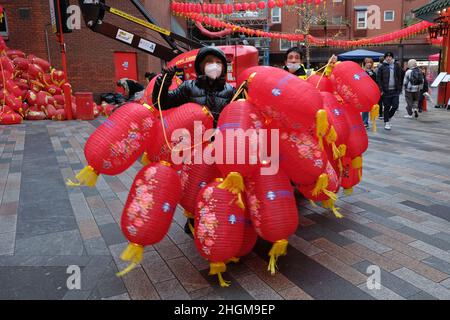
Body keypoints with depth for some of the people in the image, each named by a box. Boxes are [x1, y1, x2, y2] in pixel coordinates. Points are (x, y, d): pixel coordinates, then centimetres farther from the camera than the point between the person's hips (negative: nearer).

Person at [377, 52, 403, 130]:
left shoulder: (396, 66, 6)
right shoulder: (382, 67, -1)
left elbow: (400, 77, 8)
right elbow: (378, 79, -3)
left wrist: (399, 88, 2)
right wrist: (381, 90, -10)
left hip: (395, 90, 2)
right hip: (386, 91, -2)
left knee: (395, 106, 0)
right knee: (387, 107, 3)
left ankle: (388, 118, 26)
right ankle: (387, 123, 15)